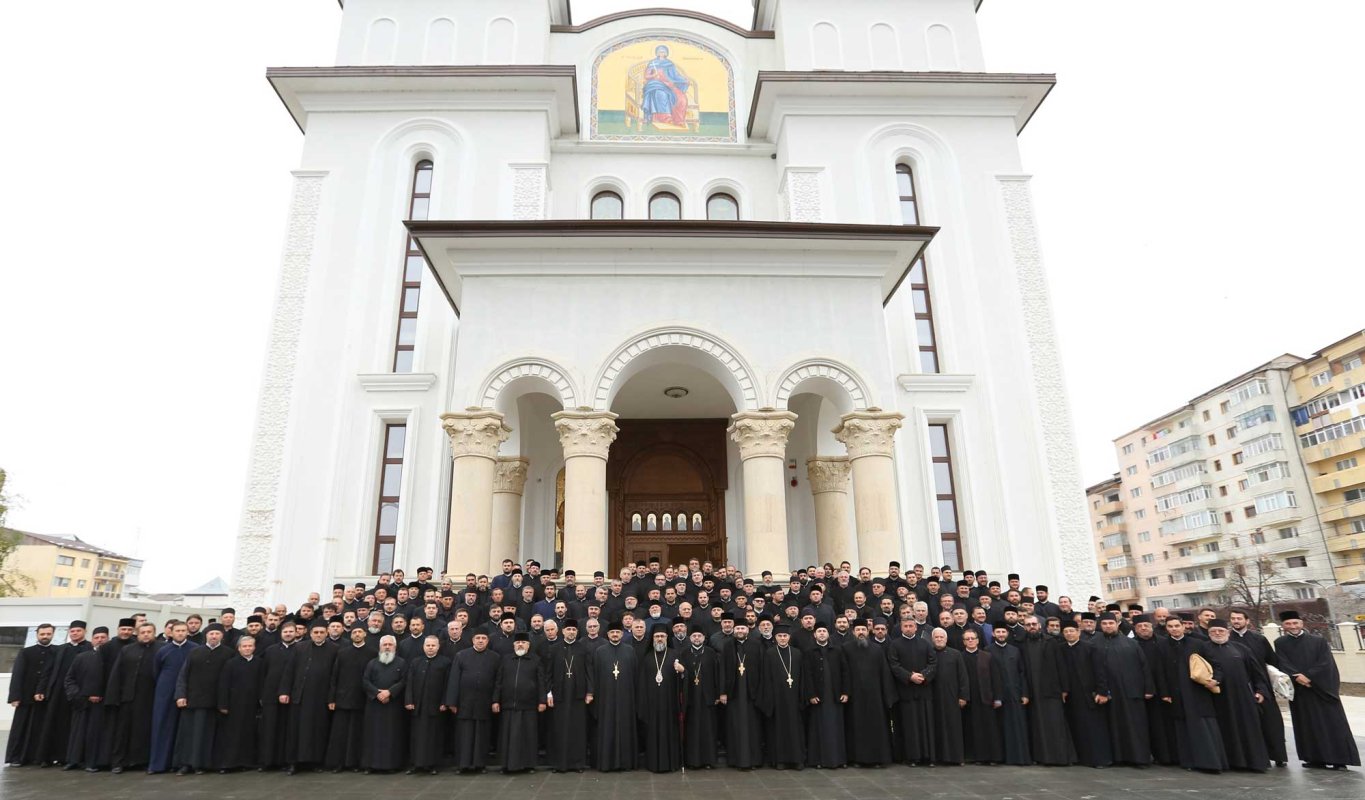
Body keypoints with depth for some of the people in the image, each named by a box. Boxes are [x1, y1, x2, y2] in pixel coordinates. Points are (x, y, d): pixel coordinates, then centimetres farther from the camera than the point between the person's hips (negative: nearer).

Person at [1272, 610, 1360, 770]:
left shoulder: (1319, 641, 4)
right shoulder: (1280, 643, 5)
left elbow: (1325, 663, -6)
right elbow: (1283, 664, -4)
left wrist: (1308, 676, -16)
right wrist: (1297, 677, -20)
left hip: (1323, 688, -1)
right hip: (1299, 691, 1)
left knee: (1332, 724, -1)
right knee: (1308, 726, 4)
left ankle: (1339, 760, 4)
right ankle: (1316, 759, 9)